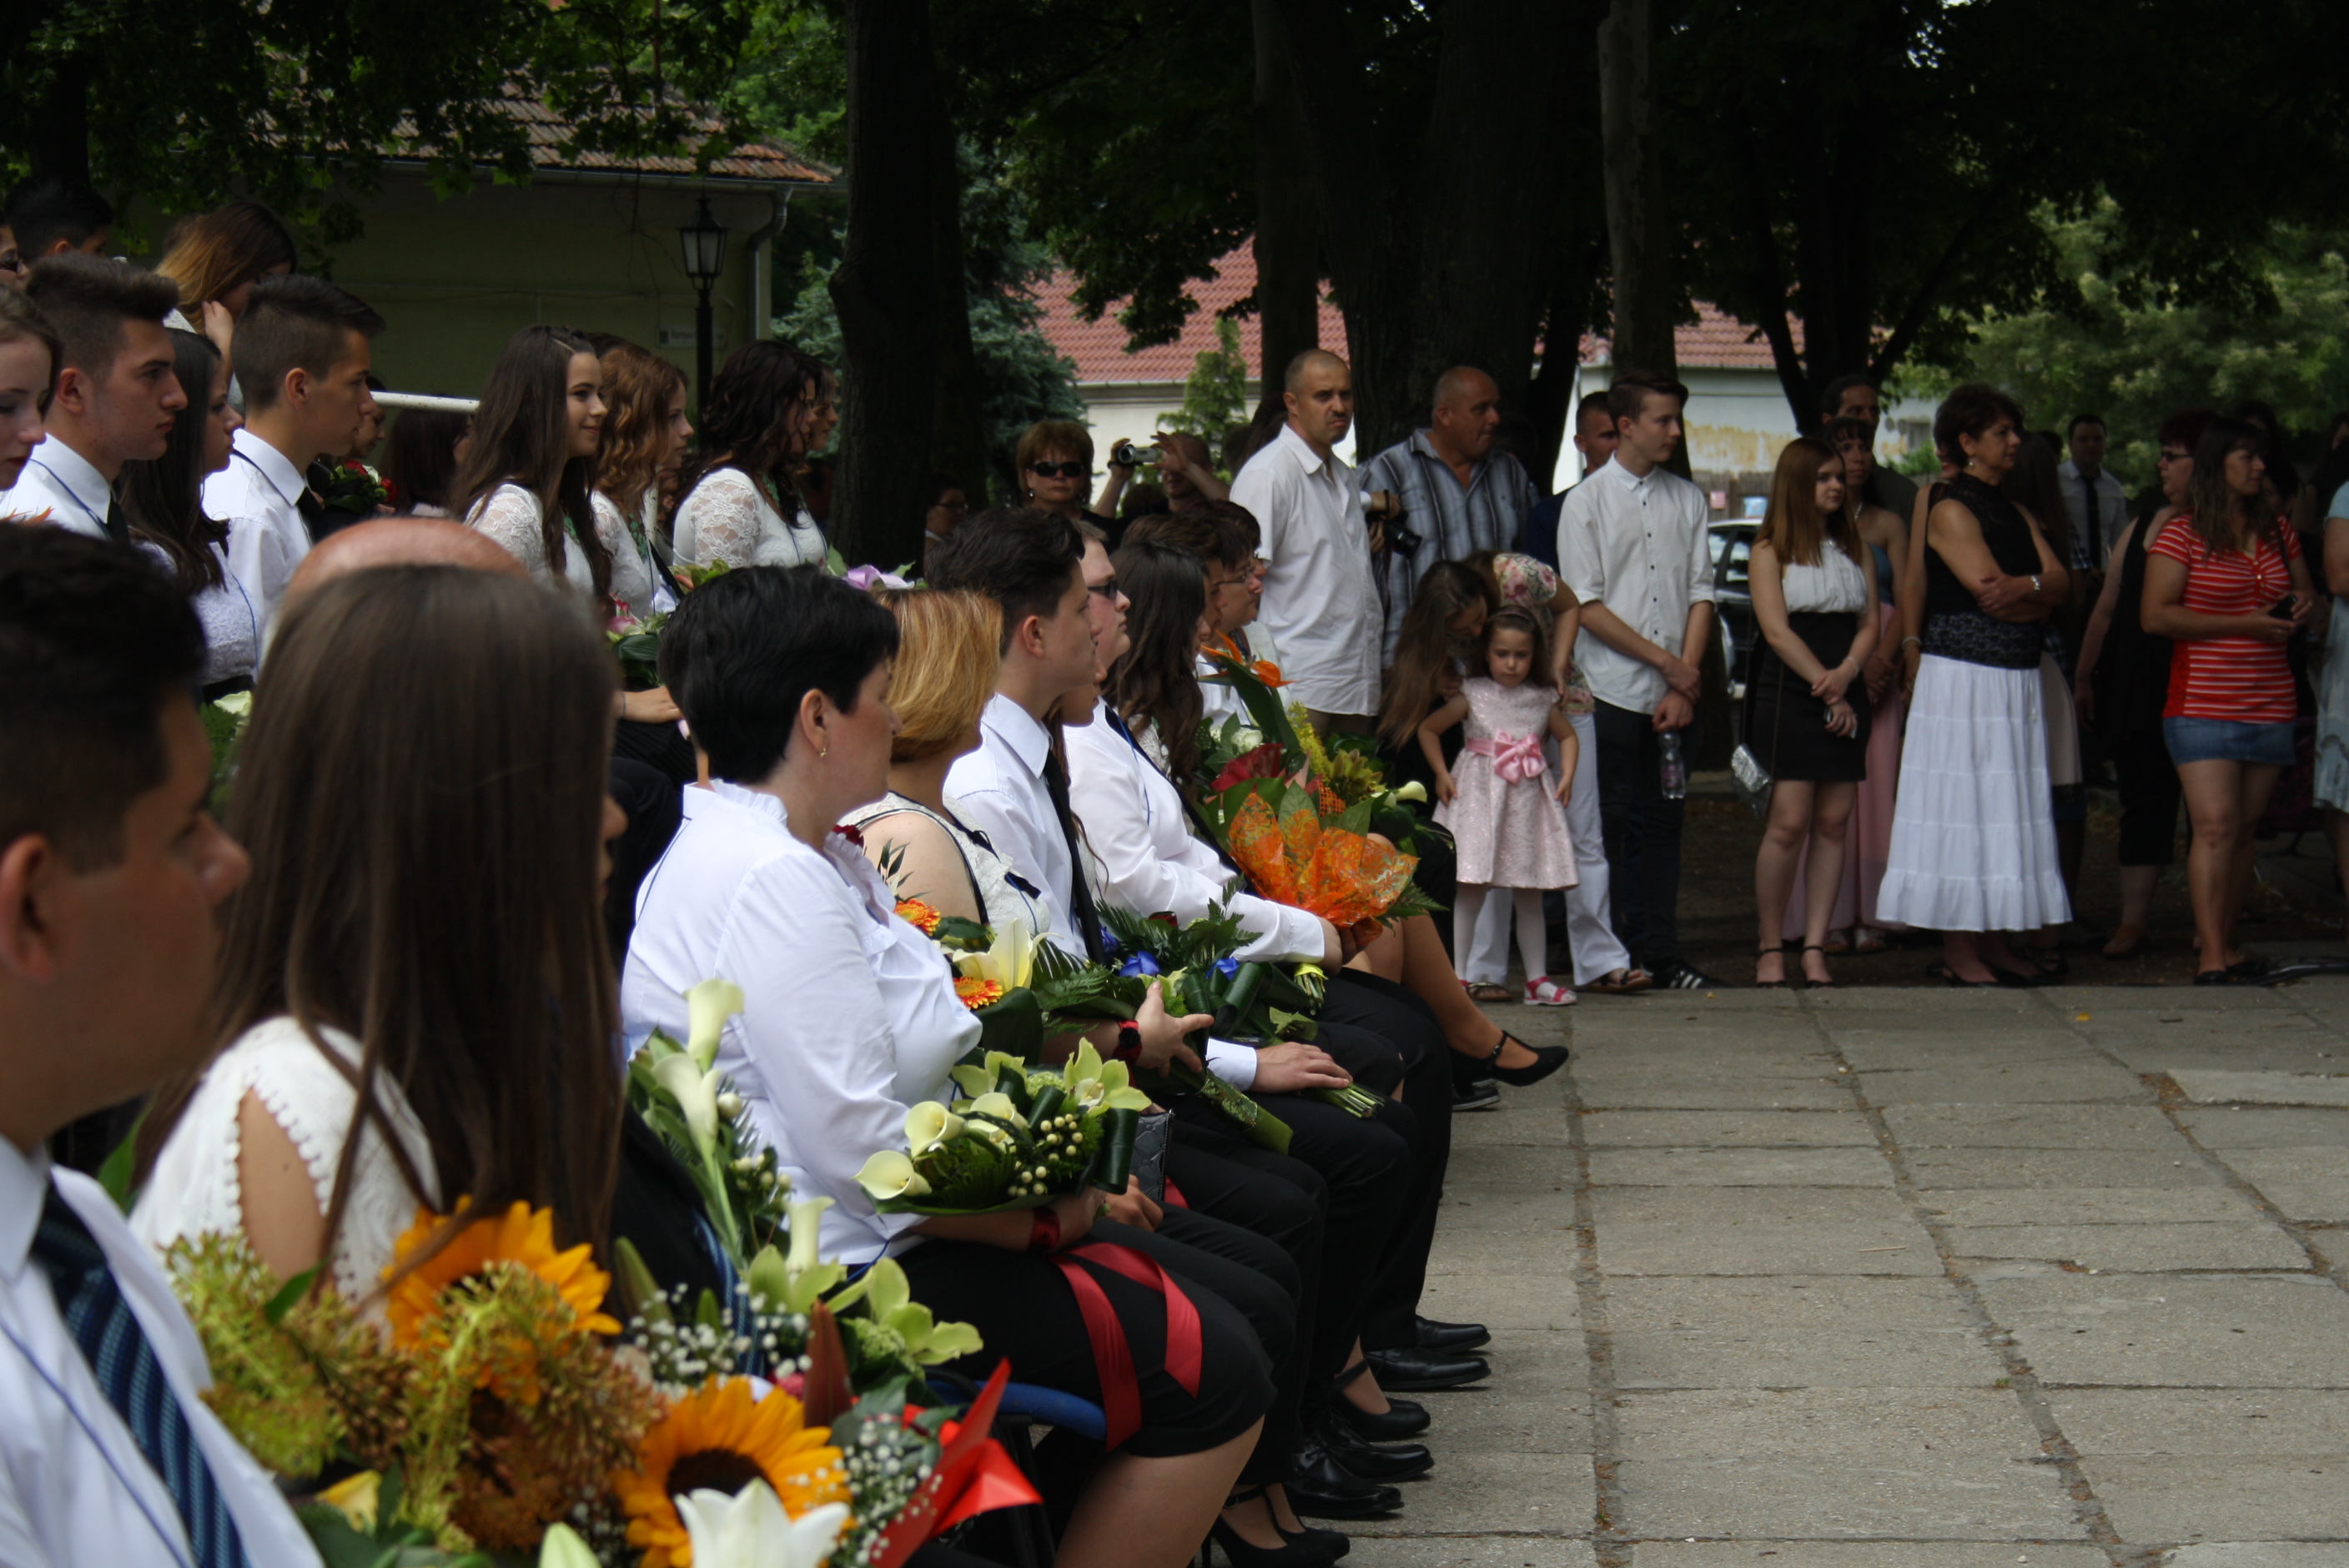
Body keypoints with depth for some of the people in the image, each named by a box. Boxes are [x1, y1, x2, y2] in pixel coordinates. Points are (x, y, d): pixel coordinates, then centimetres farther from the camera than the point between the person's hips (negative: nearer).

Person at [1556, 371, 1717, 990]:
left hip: (1673, 695, 3)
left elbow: (1701, 592, 6)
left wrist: (1684, 686, -3)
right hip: (1611, 689, -3)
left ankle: (1658, 953, 9)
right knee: (1607, 822, -1)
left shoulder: (1687, 499, 10)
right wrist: (1666, 662, -8)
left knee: (1663, 820, 5)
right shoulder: (1586, 502, 0)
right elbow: (1586, 605, -5)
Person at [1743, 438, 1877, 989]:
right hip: (1788, 696, -5)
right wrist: (1827, 691, -11)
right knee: (1789, 823, -10)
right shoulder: (1771, 550, 2)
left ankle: (1815, 949, 2)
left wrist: (1846, 674, -9)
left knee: (1833, 823, 0)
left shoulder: (1854, 547, 16)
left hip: (1845, 698, 5)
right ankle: (1770, 948, -1)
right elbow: (1777, 632, -6)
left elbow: (1869, 622, 10)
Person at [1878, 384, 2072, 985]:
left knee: (2009, 810, 8)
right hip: (1963, 678, -8)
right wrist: (2040, 595, -1)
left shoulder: (2016, 515, 17)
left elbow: (2059, 584, 5)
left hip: (2017, 679, 8)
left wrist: (2023, 587, -13)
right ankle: (1957, 951, -2)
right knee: (1963, 809, -5)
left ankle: (1991, 942, 13)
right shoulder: (1951, 511, -7)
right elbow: (1991, 593, -16)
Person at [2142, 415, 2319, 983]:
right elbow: (2156, 616, -11)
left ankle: (2223, 941, 16)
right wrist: (2245, 624, -16)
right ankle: (2211, 958, -15)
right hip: (2203, 703, -6)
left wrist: (2303, 607, 0)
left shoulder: (2277, 530, 13)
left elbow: (2304, 592, 26)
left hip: (2270, 705, 6)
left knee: (2245, 829, 8)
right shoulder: (2181, 534, -4)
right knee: (2216, 825, -14)